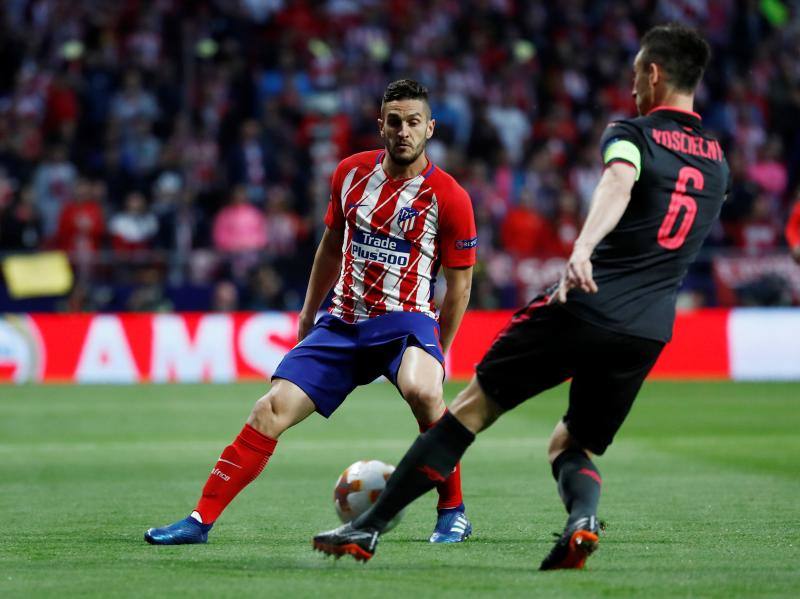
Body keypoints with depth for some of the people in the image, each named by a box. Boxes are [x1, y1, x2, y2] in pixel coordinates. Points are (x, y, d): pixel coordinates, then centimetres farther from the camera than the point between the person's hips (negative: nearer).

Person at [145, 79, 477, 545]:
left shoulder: (449, 197, -10)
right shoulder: (351, 172, 3)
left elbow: (459, 282, -2)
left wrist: (435, 354, -4)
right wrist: (309, 313, 22)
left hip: (405, 319, -4)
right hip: (342, 322, 4)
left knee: (421, 390, -36)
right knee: (271, 411, -6)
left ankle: (453, 512, -17)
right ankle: (201, 519, 1)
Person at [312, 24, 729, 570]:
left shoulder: (632, 134, -1)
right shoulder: (718, 163, 18)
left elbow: (618, 183, -25)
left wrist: (583, 247, -42)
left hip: (584, 308, -5)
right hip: (649, 332, 5)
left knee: (473, 406, 5)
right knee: (574, 447, 19)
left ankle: (368, 528, 5)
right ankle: (583, 518, -16)